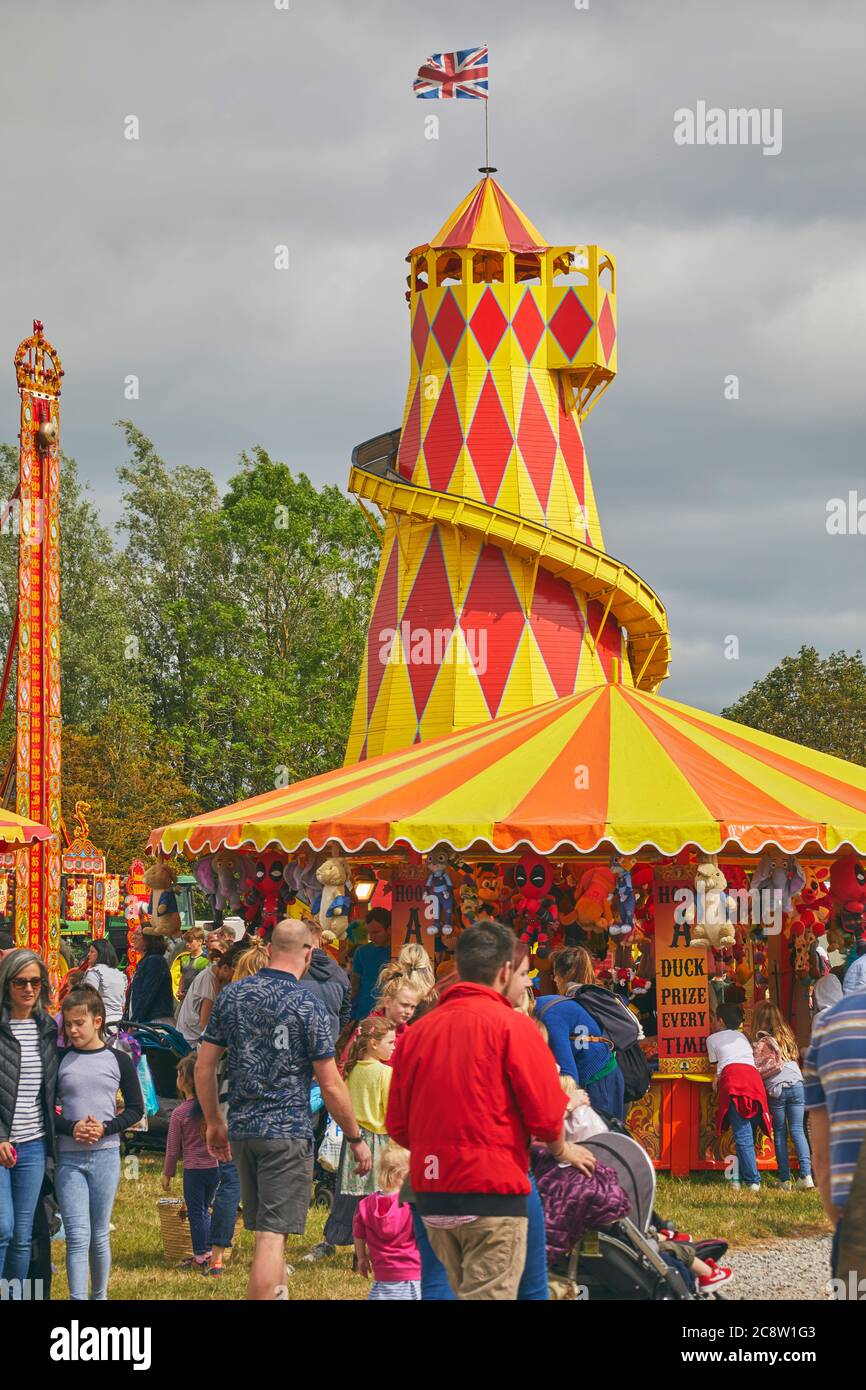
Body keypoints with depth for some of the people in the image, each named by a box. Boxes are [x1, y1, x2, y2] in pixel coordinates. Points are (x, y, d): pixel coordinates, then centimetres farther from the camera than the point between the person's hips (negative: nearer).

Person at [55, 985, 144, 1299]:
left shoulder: (118, 1060, 2)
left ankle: (100, 1296, 23)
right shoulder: (60, 1061, 3)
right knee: (77, 1236, -10)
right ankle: (78, 1298, -15)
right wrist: (71, 1128, -14)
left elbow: (136, 1109, 4)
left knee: (99, 1235, 8)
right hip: (68, 1158, 0)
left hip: (106, 1155, 0)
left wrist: (105, 1129, -11)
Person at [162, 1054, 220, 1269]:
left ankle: (200, 1257, 7)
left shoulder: (180, 1113, -11)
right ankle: (208, 1252, 19)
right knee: (205, 1210, 18)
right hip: (215, 1167, 5)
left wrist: (167, 1173, 6)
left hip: (193, 1169, -5)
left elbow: (173, 1148, -4)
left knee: (196, 1213, 5)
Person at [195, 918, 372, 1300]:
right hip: (288, 1132, -6)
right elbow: (331, 1086, -9)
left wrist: (214, 1122, 19)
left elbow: (204, 1065, 7)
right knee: (273, 1235, -6)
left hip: (241, 1128, 6)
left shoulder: (231, 995, 4)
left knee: (265, 1229, 19)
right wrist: (356, 1139, 2)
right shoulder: (308, 1006, -10)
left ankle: (277, 1292, 30)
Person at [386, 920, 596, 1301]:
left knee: (467, 1292, 19)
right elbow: (545, 1112, -11)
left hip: (431, 1197, 6)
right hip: (493, 1192, -6)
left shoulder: (418, 1030, 8)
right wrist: (561, 1149, 11)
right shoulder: (512, 1025, -8)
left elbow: (397, 1126, 10)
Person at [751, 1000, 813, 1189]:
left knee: (780, 1133, 4)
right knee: (797, 1131, 2)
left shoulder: (762, 1043, 0)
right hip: (797, 1084, 4)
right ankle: (806, 1174, -11)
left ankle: (785, 1179, 2)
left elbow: (756, 1069, -4)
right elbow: (794, 1057, 18)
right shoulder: (788, 1037, 17)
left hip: (776, 1089, -4)